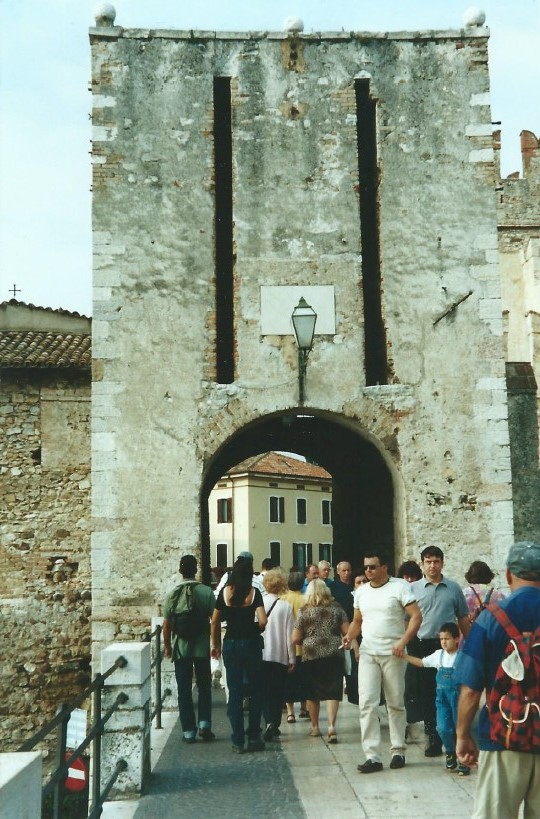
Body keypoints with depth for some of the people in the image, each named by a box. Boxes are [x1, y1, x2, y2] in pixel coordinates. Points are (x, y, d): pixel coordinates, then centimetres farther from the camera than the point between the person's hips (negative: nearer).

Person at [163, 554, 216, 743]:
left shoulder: (173, 594, -5)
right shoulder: (207, 592, -7)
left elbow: (166, 625, -3)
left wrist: (167, 645, 11)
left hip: (181, 648, 0)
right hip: (202, 648, 0)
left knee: (184, 690, 7)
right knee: (204, 687, 14)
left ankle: (188, 731, 8)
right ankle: (204, 724, 2)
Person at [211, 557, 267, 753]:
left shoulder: (225, 592, -2)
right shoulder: (254, 593, -7)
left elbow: (215, 622, 2)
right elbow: (263, 621, -16)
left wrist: (216, 644, 14)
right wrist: (257, 629, 6)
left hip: (231, 644, 2)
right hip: (251, 643, -1)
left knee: (235, 692, 7)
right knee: (255, 691, 12)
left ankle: (238, 741, 8)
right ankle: (253, 737, 13)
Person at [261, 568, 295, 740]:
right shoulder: (286, 606, -9)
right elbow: (289, 635, -6)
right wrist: (292, 658, 3)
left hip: (260, 655, 1)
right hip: (280, 655, -1)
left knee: (264, 691, 11)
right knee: (278, 692, 11)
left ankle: (269, 721, -4)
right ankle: (275, 724, 9)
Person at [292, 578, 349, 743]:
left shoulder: (304, 611, -3)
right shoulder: (336, 608, 1)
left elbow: (295, 639, -4)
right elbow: (347, 631, 1)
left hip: (311, 655, -1)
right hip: (333, 655, 1)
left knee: (312, 692, 13)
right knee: (332, 691, 0)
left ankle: (315, 727, 24)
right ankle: (331, 725, -16)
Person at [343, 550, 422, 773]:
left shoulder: (399, 587, -5)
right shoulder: (361, 591, 11)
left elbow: (416, 617, -10)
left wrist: (403, 642, -20)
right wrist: (349, 636, -1)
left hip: (392, 654, -3)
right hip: (367, 654, 4)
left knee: (396, 704, 8)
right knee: (367, 704, -6)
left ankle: (398, 750, 21)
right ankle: (372, 756, -4)